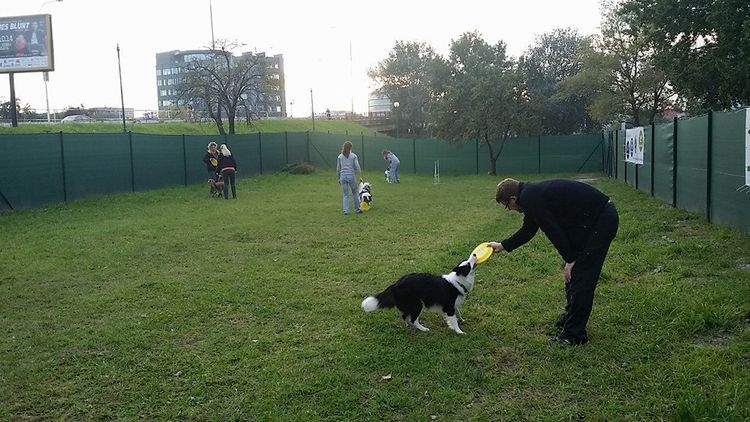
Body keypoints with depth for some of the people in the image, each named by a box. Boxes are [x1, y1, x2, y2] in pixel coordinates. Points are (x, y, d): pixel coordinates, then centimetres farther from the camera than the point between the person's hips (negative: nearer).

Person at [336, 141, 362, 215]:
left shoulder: (339, 157, 5)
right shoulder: (353, 156, -1)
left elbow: (338, 169, 7)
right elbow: (357, 167, -3)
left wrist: (338, 178, 16)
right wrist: (360, 176, 4)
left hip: (343, 176, 2)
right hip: (351, 176, -2)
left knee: (345, 195, 8)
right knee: (355, 193, 13)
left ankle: (346, 210, 0)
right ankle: (357, 209, 19)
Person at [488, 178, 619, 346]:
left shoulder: (529, 198, -15)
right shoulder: (533, 193, 16)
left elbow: (553, 230, -18)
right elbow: (528, 230, 28)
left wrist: (569, 260, -10)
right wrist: (503, 245, 37)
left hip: (601, 221, -10)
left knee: (581, 277, -5)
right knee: (574, 273, 18)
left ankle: (574, 334, 3)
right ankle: (570, 318, 31)